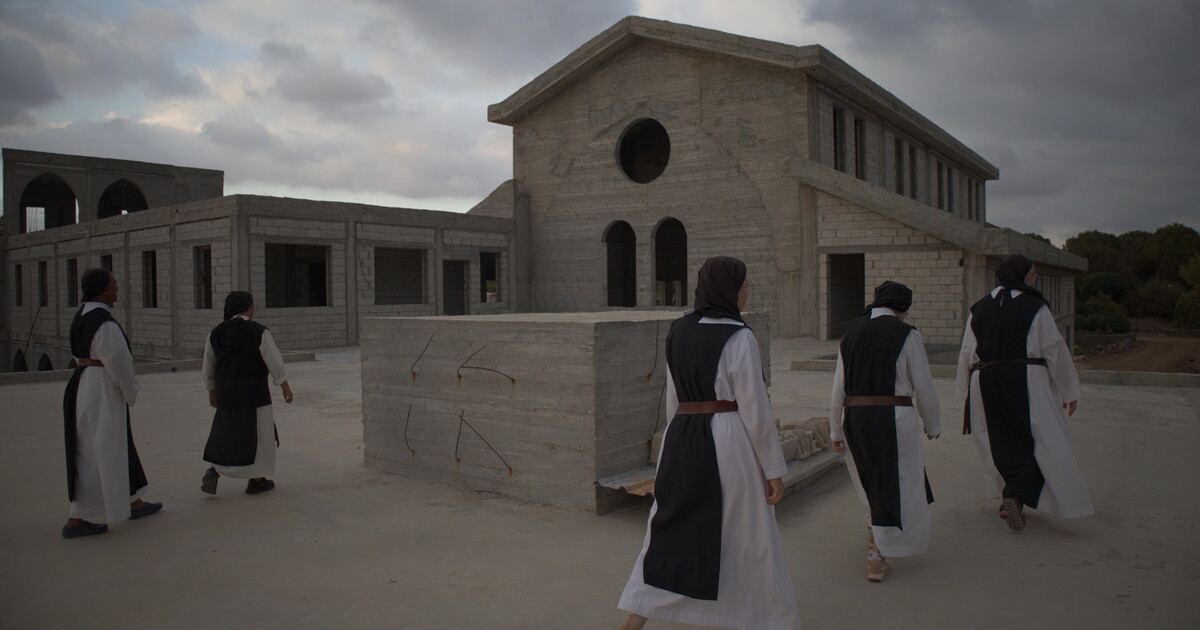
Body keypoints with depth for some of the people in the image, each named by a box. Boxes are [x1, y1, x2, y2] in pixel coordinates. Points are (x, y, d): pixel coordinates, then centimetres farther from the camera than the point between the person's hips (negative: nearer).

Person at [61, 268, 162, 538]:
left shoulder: (81, 316, 8)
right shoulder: (105, 323, -22)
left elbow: (82, 354, 14)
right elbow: (119, 364, -19)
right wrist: (131, 393, -2)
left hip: (82, 383, 10)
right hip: (102, 391, -10)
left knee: (118, 447, 19)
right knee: (97, 455, 1)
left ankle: (134, 502, 32)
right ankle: (76, 520, 9)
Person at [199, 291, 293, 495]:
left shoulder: (216, 333, 2)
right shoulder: (259, 332, -13)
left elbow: (208, 367, 8)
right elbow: (274, 362, -10)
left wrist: (211, 391, 20)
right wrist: (285, 386, 1)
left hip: (226, 393, 5)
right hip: (253, 392, -5)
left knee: (228, 433, 20)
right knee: (259, 435, 8)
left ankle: (213, 472, 4)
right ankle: (256, 480, 14)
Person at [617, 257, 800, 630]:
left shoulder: (679, 331, 8)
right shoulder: (738, 337, -11)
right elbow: (755, 409, -11)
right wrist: (774, 470, -4)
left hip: (680, 439, 6)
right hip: (728, 443, -6)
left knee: (669, 532, 13)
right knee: (744, 540, 10)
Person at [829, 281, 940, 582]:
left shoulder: (851, 331, 6)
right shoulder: (906, 334, -7)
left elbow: (838, 386, 6)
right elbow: (923, 386, -2)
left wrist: (836, 430, 13)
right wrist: (932, 424, 13)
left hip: (854, 418, 5)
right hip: (894, 416, -5)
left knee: (872, 483, 22)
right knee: (897, 486, 6)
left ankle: (876, 540, 38)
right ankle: (876, 557, 5)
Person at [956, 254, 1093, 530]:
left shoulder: (979, 309, 8)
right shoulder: (1035, 307, -4)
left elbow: (966, 355, 9)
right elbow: (1054, 349, -3)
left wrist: (967, 393, 16)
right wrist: (1069, 391, 6)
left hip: (986, 383, 4)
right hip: (1027, 382, -4)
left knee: (1003, 442, 13)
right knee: (1040, 441, 4)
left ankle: (1010, 499, 14)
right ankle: (1015, 496, -11)